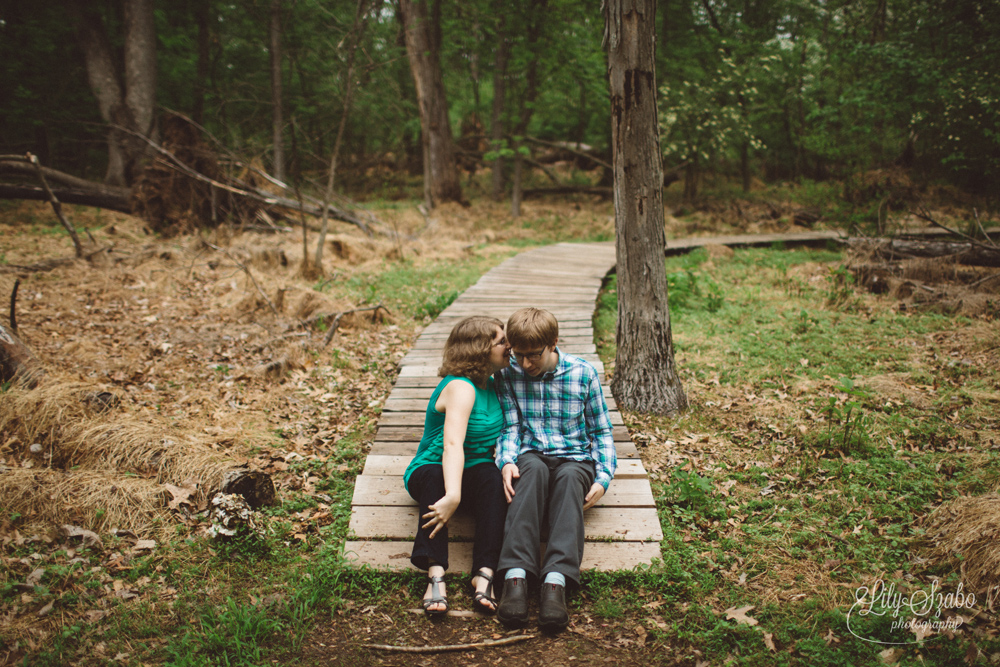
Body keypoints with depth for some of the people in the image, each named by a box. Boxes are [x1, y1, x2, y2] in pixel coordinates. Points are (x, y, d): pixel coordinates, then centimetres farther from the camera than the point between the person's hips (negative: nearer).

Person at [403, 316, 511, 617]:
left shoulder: (490, 385, 10)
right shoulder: (461, 387, -18)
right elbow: (452, 445, -34)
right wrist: (452, 496, -48)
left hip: (475, 473, 5)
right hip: (430, 472, -5)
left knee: (493, 477, -30)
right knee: (434, 477, -40)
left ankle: (484, 574, -40)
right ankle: (436, 573, -48)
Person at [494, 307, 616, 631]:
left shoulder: (583, 373, 2)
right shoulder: (508, 375, 5)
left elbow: (601, 432, 8)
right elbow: (510, 427, 1)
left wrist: (603, 477, -6)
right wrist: (506, 461, -21)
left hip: (575, 459, 0)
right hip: (531, 455, 1)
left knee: (569, 476, -37)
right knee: (532, 469, -37)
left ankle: (556, 580, -53)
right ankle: (516, 574, -49)